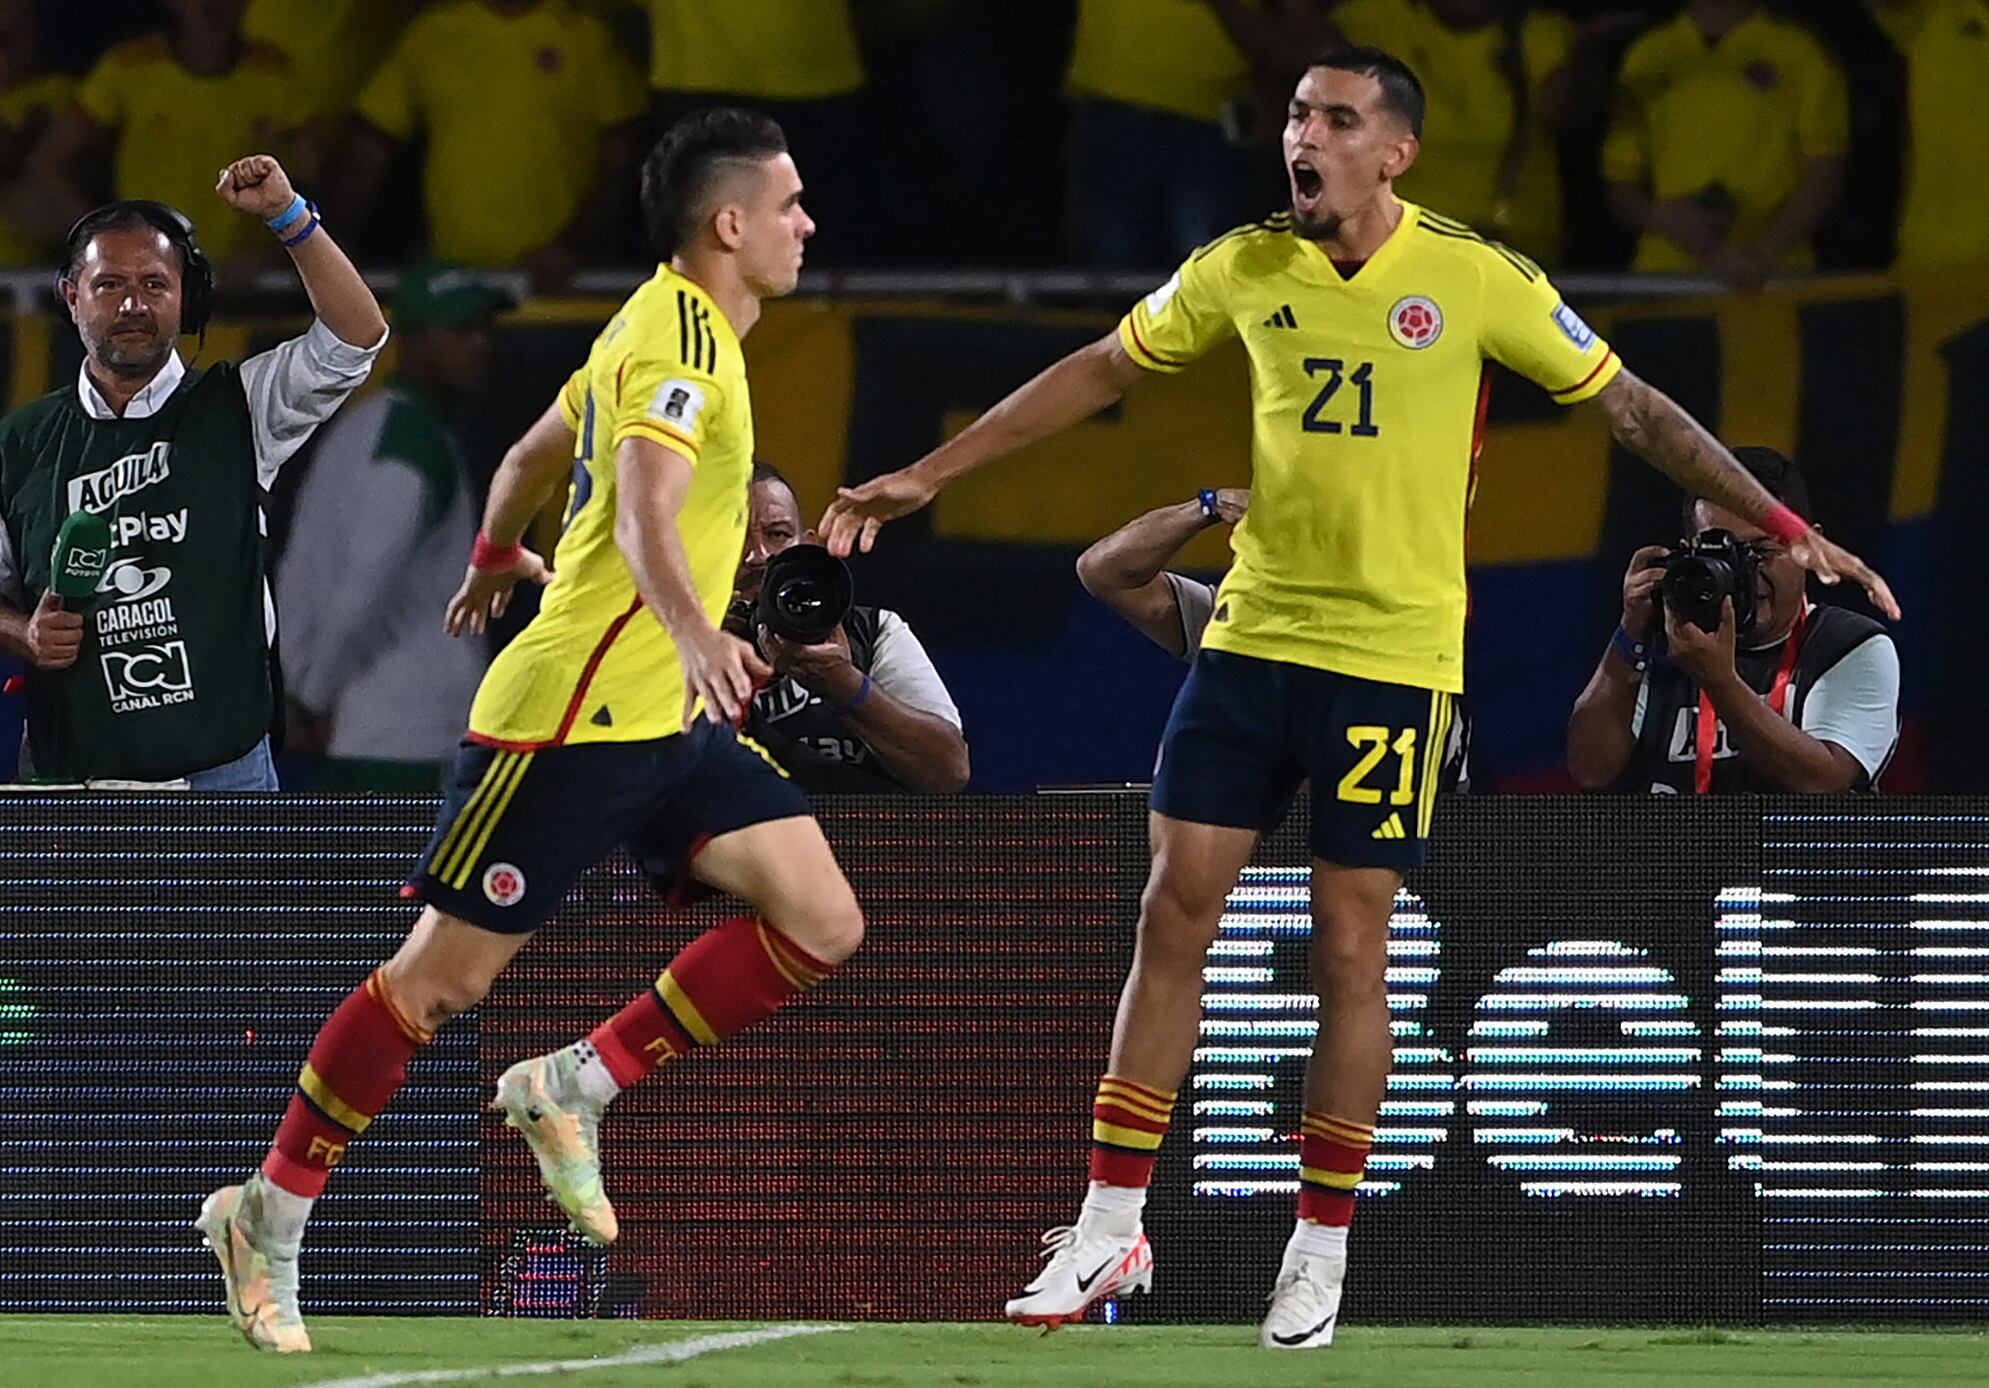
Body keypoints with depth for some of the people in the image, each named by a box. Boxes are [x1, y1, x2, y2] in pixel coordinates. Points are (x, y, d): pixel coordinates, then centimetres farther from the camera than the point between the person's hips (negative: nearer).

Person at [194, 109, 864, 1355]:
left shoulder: (661, 327, 14)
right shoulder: (681, 335, -16)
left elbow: (532, 458, 29)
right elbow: (647, 509, -34)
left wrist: (497, 561, 47)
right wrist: (693, 631, -51)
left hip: (666, 717, 9)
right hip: (573, 715, -9)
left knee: (821, 925, -6)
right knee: (442, 975, -3)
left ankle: (574, 1091, 4)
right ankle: (270, 1214, 10)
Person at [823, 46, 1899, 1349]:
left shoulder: (1477, 279, -8)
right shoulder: (1244, 268, 1)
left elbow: (1633, 407, -1)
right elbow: (1098, 372, 13)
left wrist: (1786, 529, -6)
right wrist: (928, 475, 13)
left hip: (1395, 657, -3)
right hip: (1255, 636, 3)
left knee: (1351, 947, -1)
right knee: (1176, 913, -1)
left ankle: (1323, 1246, 12)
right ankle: (1111, 1228, 5)